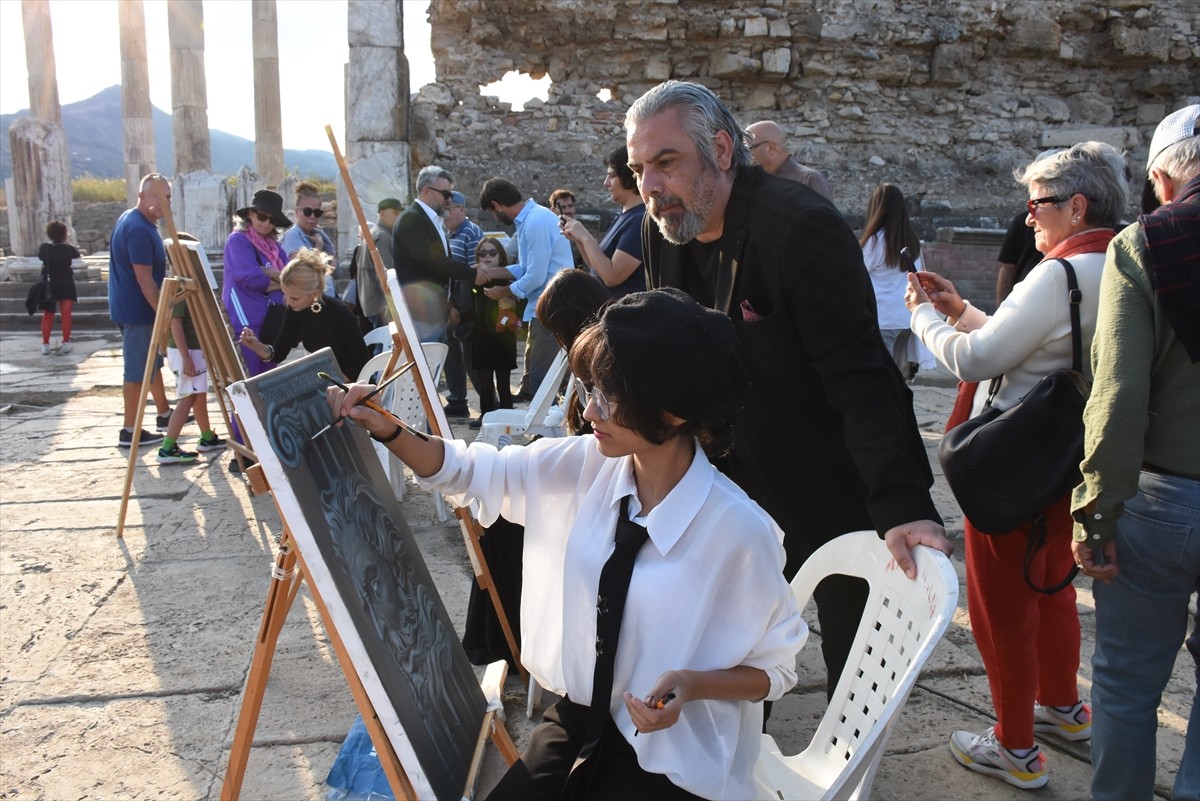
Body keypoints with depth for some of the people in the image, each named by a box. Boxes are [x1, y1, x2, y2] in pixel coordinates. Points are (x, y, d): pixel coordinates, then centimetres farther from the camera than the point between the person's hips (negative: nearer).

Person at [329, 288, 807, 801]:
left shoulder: (739, 531, -24)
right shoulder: (586, 467, -11)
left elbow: (774, 666, -9)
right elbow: (471, 472, 1)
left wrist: (692, 684, -28)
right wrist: (387, 430, -15)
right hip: (579, 716, 4)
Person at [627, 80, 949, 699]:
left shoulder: (802, 227, -23)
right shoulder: (662, 232, 0)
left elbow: (861, 381, -28)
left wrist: (902, 505, -35)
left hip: (837, 502, -5)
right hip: (745, 496, 6)